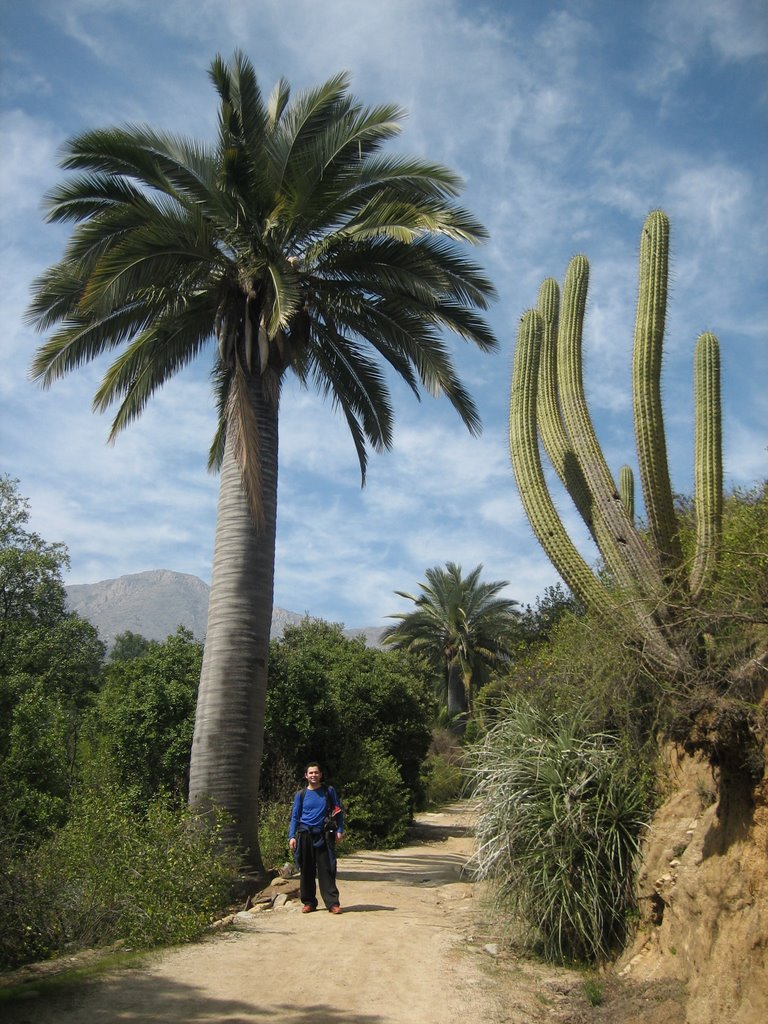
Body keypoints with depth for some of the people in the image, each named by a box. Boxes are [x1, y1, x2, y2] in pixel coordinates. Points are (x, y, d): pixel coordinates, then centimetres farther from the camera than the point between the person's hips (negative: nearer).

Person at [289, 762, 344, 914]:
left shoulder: (329, 791, 6)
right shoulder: (300, 795, 8)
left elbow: (338, 811, 8)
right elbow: (295, 816, 9)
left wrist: (339, 830, -2)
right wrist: (292, 836, -1)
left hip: (323, 836, -1)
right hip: (305, 835, 1)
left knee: (326, 870, -4)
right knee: (307, 871, 5)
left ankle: (332, 903, -2)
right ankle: (309, 902, 15)